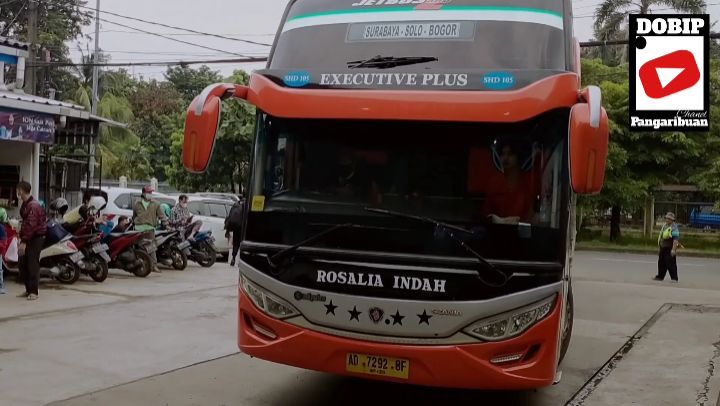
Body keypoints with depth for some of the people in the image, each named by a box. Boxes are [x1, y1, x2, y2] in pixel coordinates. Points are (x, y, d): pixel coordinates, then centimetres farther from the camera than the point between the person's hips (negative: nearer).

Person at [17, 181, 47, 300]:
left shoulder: (33, 205, -19)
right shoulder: (25, 204, 12)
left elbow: (31, 225, -24)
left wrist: (24, 241, -26)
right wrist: (21, 237, 15)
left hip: (36, 237, -10)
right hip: (28, 237, 10)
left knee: (32, 264, -8)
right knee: (23, 263, 11)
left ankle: (33, 292, -4)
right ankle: (28, 290, 19)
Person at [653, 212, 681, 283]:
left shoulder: (674, 228, -16)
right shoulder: (664, 225, 12)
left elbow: (676, 239, -23)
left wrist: (673, 249, -28)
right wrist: (659, 244, 23)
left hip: (670, 249, -9)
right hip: (663, 248, 9)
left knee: (671, 264, -7)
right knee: (661, 262, 15)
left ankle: (674, 278, 0)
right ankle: (660, 276, 26)